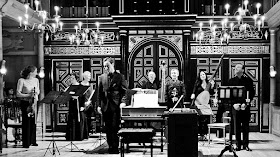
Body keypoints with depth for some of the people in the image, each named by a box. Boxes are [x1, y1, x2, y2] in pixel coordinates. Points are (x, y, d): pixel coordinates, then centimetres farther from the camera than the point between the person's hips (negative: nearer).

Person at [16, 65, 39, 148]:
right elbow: (18, 94, -13)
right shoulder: (21, 80, -10)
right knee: (26, 122, -4)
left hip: (34, 103, 5)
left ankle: (33, 141, 17)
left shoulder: (36, 80, 7)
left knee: (33, 122, 6)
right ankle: (26, 143, 3)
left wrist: (37, 92, -7)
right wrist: (29, 95, -21)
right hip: (25, 103, -5)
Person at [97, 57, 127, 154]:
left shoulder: (120, 76, 1)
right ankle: (110, 147, 14)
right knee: (108, 128, 7)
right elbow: (99, 92, 11)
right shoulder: (102, 77, 12)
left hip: (116, 106, -4)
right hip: (105, 106, 4)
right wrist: (98, 105, 4)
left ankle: (115, 147, 0)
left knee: (115, 127, -5)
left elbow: (124, 91, -1)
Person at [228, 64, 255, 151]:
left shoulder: (248, 80, 4)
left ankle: (245, 145, 11)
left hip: (245, 107, -1)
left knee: (245, 127, 3)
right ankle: (238, 145, 9)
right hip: (235, 107, 1)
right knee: (236, 127, 2)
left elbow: (252, 93, 1)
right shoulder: (231, 81, 9)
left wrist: (246, 103, -11)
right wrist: (234, 104, -9)